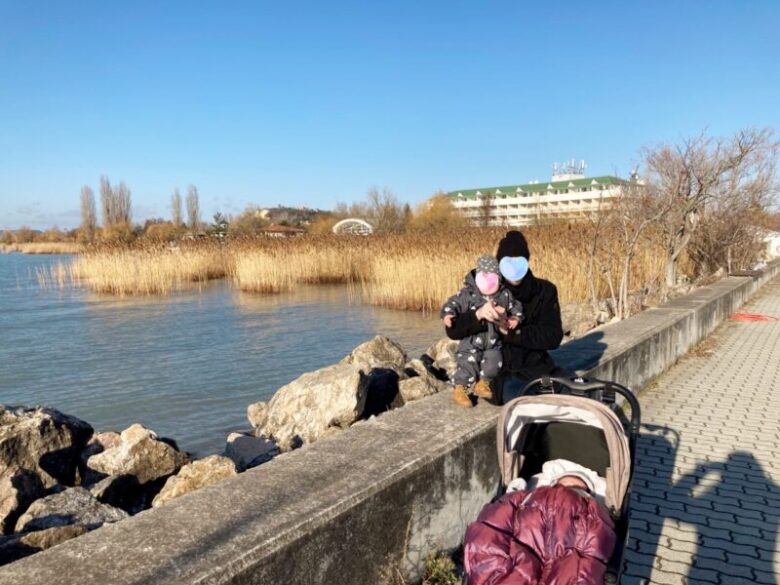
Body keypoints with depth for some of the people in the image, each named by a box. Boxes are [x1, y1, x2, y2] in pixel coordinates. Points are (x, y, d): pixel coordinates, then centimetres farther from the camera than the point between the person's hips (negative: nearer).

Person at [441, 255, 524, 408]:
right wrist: (447, 314, -33)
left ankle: (482, 383, 29)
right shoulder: (468, 293, -11)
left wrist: (516, 317, -5)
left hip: (494, 341, 4)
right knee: (467, 363, -8)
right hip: (472, 339, -4)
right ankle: (459, 389, 8)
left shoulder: (505, 295, -1)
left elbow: (516, 306, 13)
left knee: (494, 362, 4)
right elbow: (453, 303, -14)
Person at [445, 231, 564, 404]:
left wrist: (511, 331, -19)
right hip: (504, 373, -2)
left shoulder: (544, 291, -1)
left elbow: (553, 337, -8)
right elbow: (452, 331, -11)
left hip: (538, 368, 3)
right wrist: (479, 314, -31)